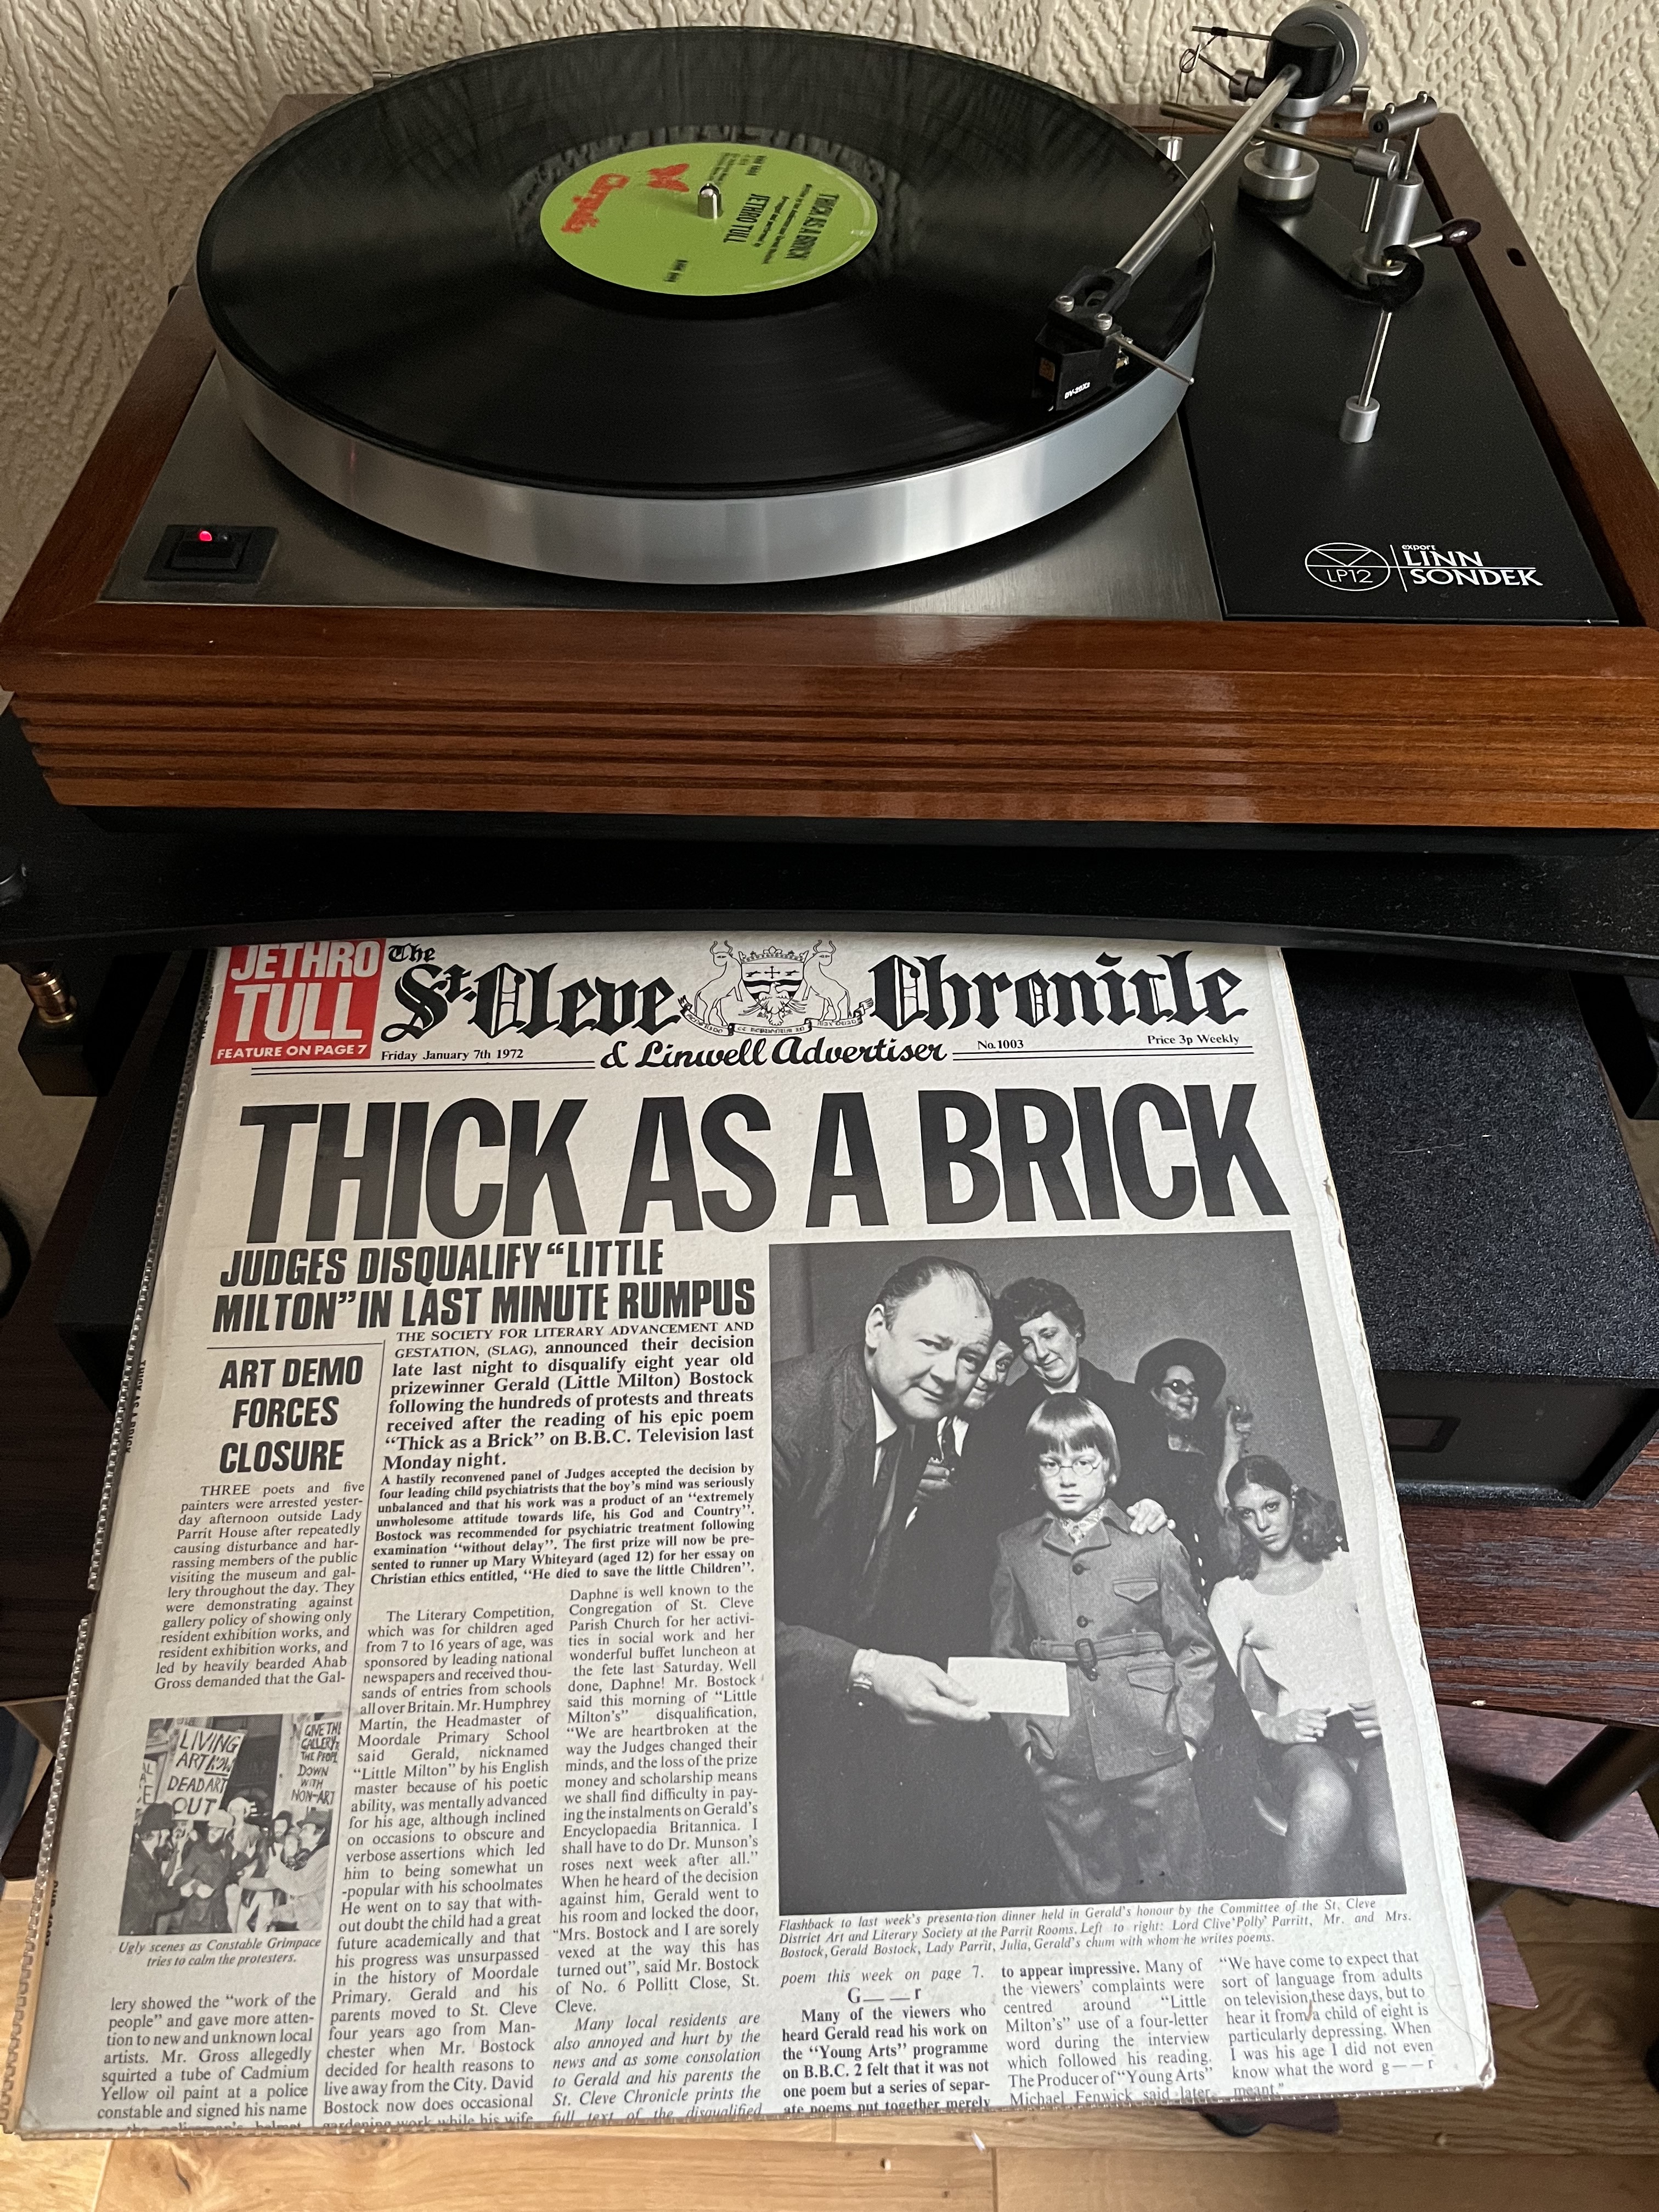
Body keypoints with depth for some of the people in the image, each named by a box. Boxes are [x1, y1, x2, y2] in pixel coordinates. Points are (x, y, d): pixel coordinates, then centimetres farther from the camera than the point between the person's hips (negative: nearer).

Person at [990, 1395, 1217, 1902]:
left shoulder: (1154, 1542, 0)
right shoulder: (1015, 1551, 5)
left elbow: (1194, 1646, 4)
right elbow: (1006, 1652, 11)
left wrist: (1188, 1730, -3)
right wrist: (1024, 1735, 4)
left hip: (1154, 1752, -1)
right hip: (1062, 1765, 2)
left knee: (1179, 1890, 7)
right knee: (1093, 1896, 12)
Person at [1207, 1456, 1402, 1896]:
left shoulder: (1346, 1568, 19)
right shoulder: (1231, 1595, 15)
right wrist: (1272, 1725, -16)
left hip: (1373, 1731, 1)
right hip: (1300, 1743, -1)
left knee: (1394, 1850, -33)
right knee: (1325, 1795, -39)